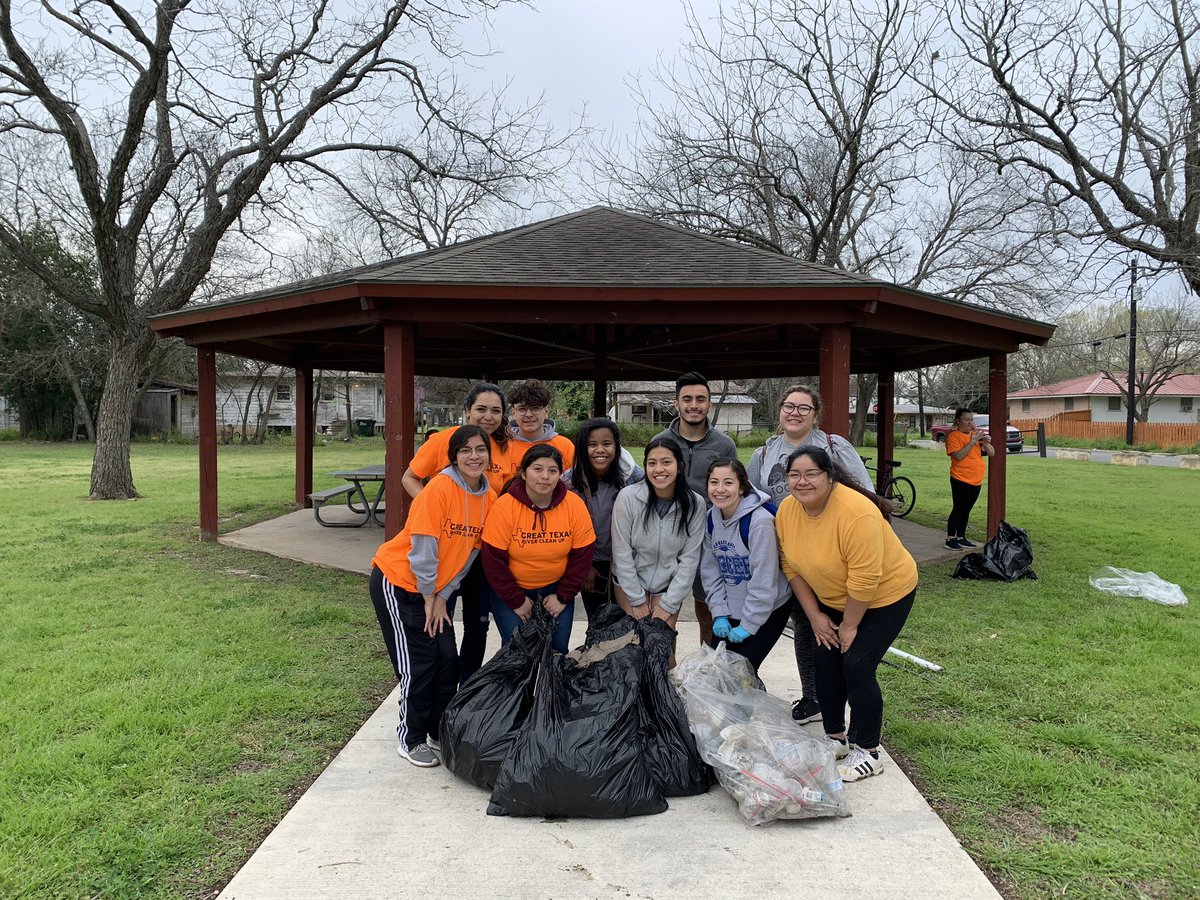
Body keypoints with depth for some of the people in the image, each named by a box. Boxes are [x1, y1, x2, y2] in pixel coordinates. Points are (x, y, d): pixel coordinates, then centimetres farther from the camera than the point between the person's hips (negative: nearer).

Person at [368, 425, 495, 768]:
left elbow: (469, 552, 2)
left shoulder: (489, 497, -4)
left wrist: (442, 596, -1)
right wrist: (429, 597, -12)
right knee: (418, 664, -3)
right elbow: (423, 549, -21)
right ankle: (410, 739, 15)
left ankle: (441, 733, 25)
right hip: (397, 581, -6)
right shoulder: (440, 488, -25)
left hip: (433, 588, 7)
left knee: (447, 661, 6)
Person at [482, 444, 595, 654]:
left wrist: (563, 597, -4)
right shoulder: (504, 507, -18)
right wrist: (516, 601, -11)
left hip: (556, 589, 2)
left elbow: (582, 556, -5)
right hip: (510, 591, -2)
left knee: (558, 649, 2)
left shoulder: (575, 505, -12)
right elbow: (493, 560, -14)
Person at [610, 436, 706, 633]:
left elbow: (689, 559, -9)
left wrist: (668, 604, -10)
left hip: (669, 585, 1)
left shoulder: (694, 504, -15)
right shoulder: (627, 497, -19)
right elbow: (621, 553, -13)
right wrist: (637, 600, -10)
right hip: (629, 582, -1)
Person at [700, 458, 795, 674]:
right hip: (730, 610, 6)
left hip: (768, 609, -6)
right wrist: (719, 614, -4)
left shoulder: (759, 520, -25)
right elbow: (710, 570, 2)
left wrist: (748, 626, -17)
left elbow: (764, 580, -23)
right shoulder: (711, 517, -3)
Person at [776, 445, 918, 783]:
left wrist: (849, 626, -19)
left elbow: (864, 580, -30)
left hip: (885, 595, -7)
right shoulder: (787, 510, -11)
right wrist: (815, 616, -4)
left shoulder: (856, 513, -34)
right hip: (833, 599, 7)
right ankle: (836, 738, 24)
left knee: (857, 664, -11)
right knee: (825, 661, 5)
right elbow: (792, 566, -3)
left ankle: (867, 752, 5)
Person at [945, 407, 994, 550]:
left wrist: (986, 443, -9)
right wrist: (973, 441, -22)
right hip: (961, 480, -6)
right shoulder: (954, 436, -8)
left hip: (976, 481, 6)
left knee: (966, 511, 12)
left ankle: (961, 538, 19)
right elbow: (959, 456, -21)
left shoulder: (976, 434, 11)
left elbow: (991, 453, 11)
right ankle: (950, 539, 1)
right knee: (958, 510, -4)